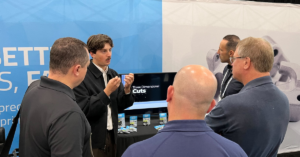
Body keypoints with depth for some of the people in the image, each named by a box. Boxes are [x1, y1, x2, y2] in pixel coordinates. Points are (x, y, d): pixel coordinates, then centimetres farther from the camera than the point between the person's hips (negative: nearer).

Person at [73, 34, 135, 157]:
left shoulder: (113, 74, 4)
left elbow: (120, 106, 6)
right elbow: (84, 110, -17)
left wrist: (127, 88, -11)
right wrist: (107, 91, -23)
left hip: (112, 136, 6)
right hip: (92, 139, -6)